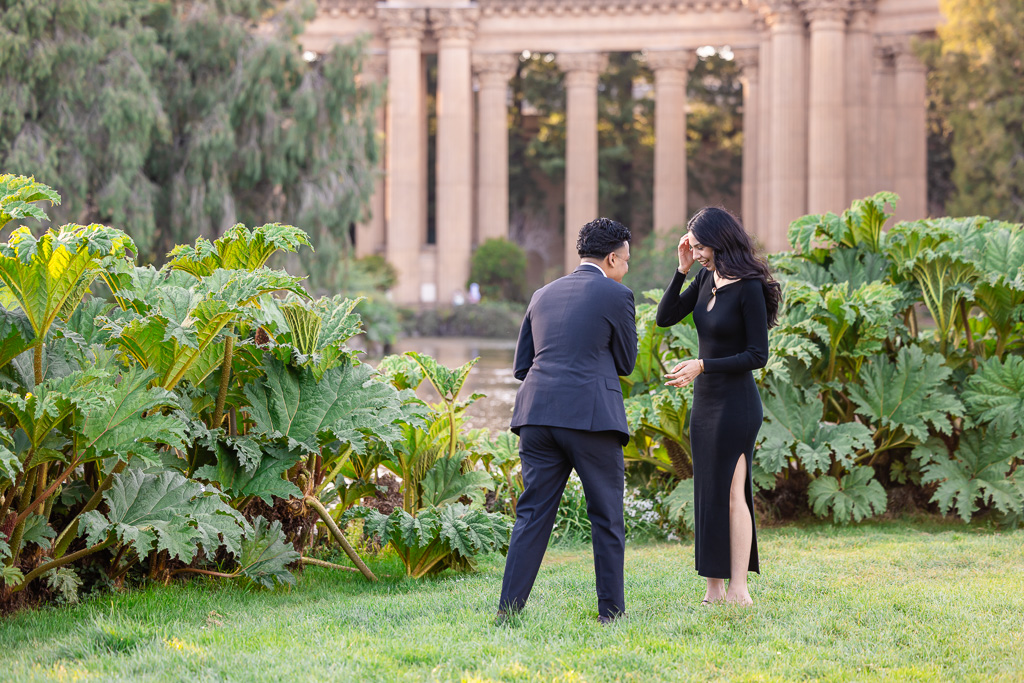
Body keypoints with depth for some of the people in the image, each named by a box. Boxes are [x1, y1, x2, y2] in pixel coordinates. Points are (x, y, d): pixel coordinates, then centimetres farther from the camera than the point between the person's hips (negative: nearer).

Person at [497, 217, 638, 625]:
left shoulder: (543, 296, 18)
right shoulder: (615, 295, 1)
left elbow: (522, 366, 20)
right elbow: (626, 362, 8)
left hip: (538, 413, 5)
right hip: (591, 415, -5)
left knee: (532, 515, 5)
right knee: (607, 517, 5)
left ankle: (508, 609, -1)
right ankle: (611, 611, 9)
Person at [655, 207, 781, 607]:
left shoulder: (749, 288, -16)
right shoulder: (707, 279, 7)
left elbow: (758, 355, -17)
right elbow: (665, 318, 7)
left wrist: (702, 365, -22)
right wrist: (682, 270, -2)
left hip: (736, 404, -8)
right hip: (704, 401, 8)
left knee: (730, 493, -9)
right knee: (708, 495, 8)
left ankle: (739, 589, -7)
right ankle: (714, 589, 11)